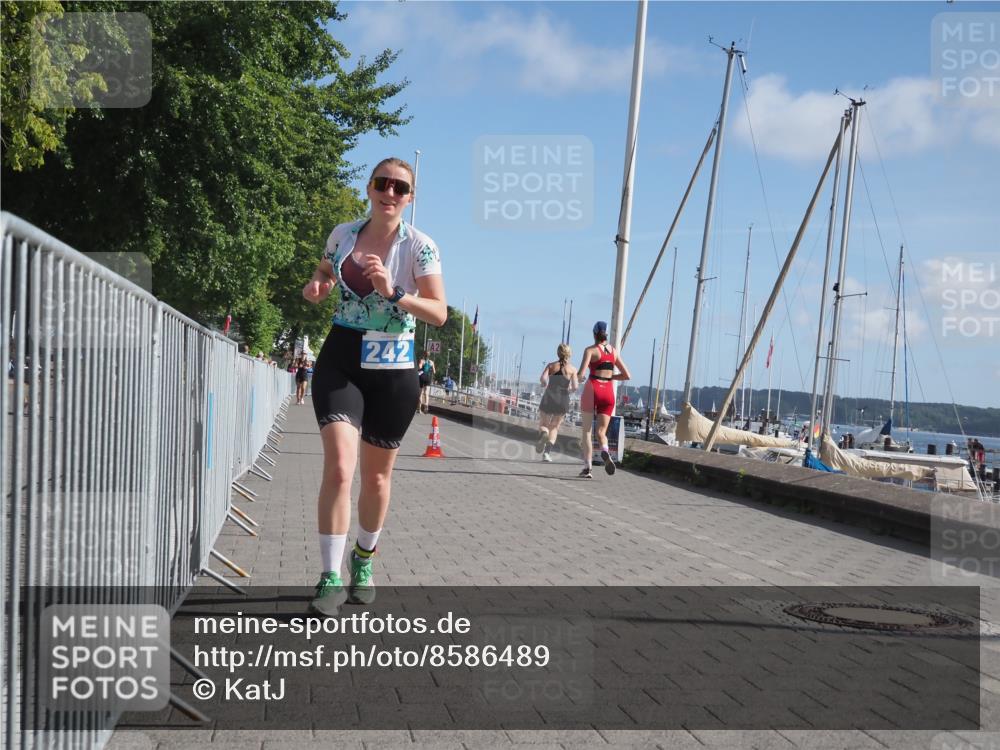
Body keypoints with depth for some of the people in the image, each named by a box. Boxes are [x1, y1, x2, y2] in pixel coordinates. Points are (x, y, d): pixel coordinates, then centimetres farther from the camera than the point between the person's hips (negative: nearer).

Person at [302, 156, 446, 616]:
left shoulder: (419, 246, -6)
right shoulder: (343, 233, 4)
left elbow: (439, 314, -9)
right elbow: (325, 270, 24)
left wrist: (394, 292, -24)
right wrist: (316, 286, 0)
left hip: (392, 369, -1)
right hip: (340, 360, 1)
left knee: (377, 475, 12)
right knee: (338, 467, -17)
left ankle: (363, 562, 35)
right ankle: (331, 578, -9)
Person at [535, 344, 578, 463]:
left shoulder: (551, 365, 3)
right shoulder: (572, 369, 2)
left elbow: (542, 379, -11)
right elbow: (575, 387, -7)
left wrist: (546, 385, 11)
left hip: (548, 399, 0)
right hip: (563, 400, 0)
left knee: (543, 425, 15)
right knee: (554, 427, 16)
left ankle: (543, 434, -22)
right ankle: (547, 452, 0)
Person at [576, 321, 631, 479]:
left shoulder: (590, 350, -2)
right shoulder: (614, 351, 12)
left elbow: (581, 373, -14)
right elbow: (627, 375, 13)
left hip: (592, 389, -3)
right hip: (608, 391, 3)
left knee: (587, 430, 9)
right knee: (601, 432, 5)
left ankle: (587, 467, 0)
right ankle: (605, 451, -29)